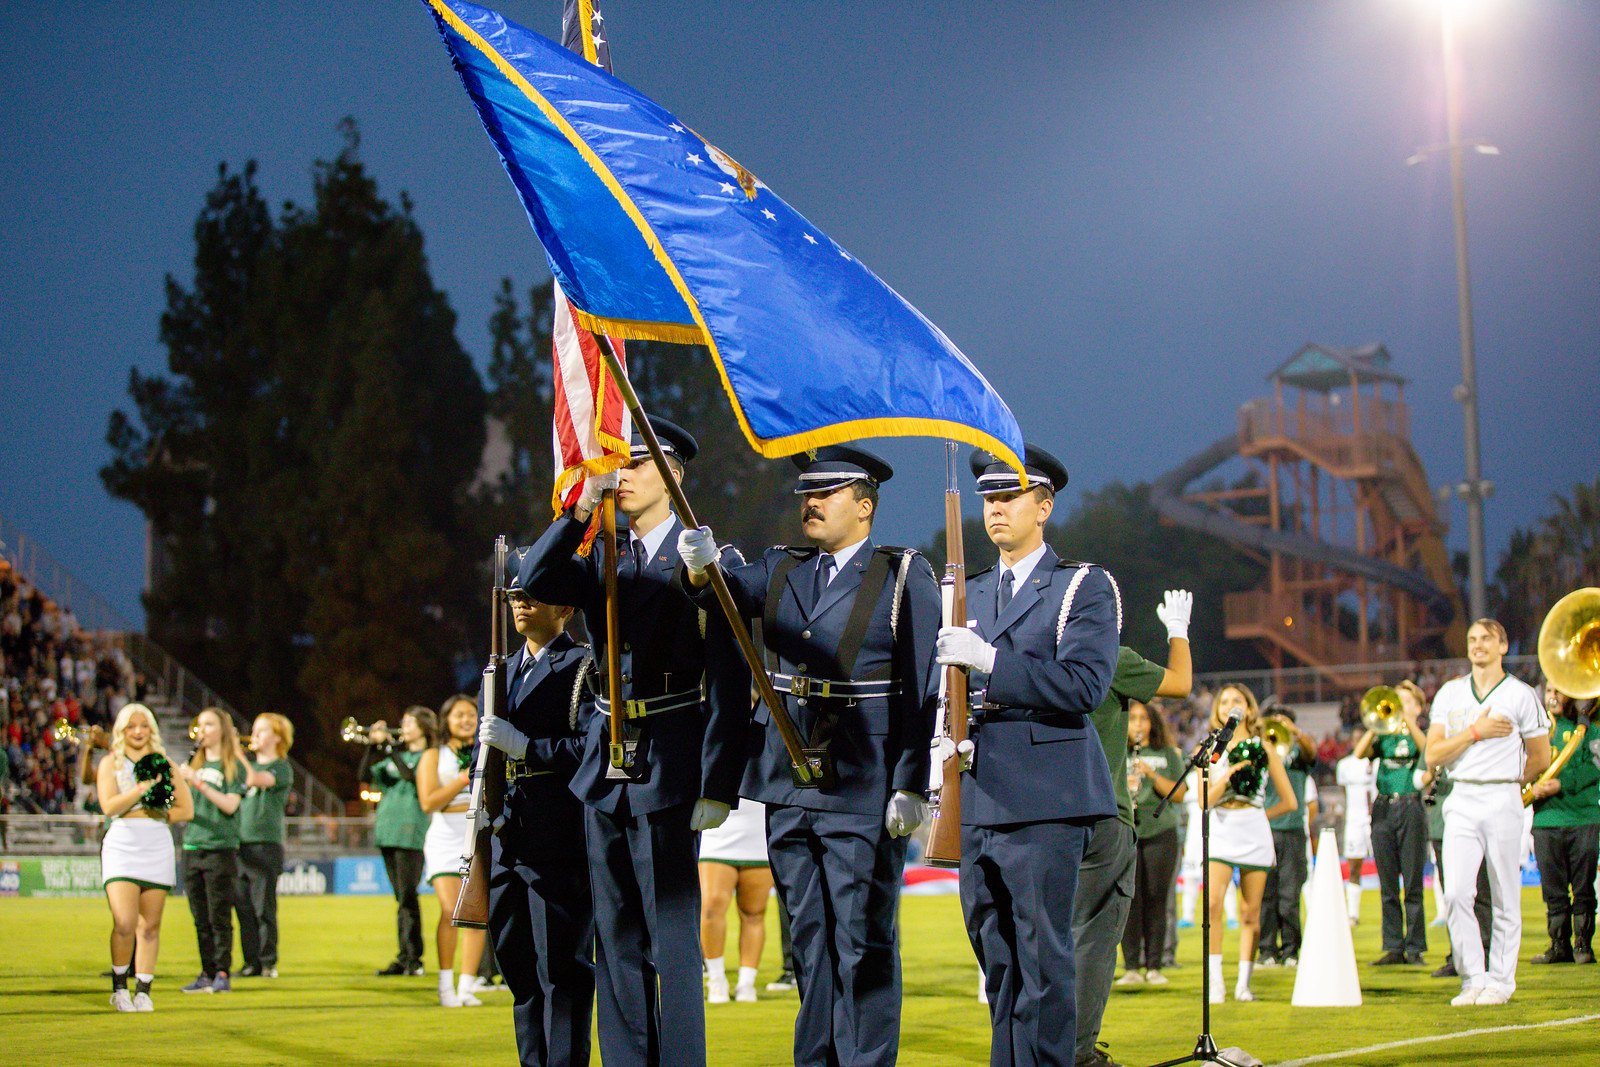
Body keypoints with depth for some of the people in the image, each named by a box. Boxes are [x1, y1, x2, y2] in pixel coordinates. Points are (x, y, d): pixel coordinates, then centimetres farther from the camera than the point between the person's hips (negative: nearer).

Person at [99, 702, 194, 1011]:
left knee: (150, 926, 2)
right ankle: (119, 987, 2)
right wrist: (142, 789, -19)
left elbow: (186, 809, 11)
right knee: (124, 923, -15)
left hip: (158, 846, 3)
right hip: (122, 846, -2)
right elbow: (109, 806, -7)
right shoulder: (110, 763, 8)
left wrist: (152, 815, -3)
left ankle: (143, 992, 10)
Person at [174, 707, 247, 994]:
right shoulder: (195, 764, 15)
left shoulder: (233, 765, -1)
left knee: (220, 917, -6)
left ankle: (222, 973, -3)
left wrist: (198, 783, -18)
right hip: (192, 847, 5)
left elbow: (230, 804, -12)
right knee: (200, 919, 7)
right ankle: (207, 973, 11)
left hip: (221, 848, -5)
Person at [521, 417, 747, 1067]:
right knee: (617, 939, 9)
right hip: (606, 769, 6)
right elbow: (534, 583, -3)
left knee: (671, 932, -6)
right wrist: (582, 509, -12)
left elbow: (729, 684, -8)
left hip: (668, 769, -6)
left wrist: (717, 787, -14)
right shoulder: (601, 560, 15)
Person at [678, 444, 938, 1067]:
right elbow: (734, 593, -4)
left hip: (864, 790, -5)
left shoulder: (905, 577, -1)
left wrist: (912, 785, -12)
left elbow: (924, 688, -6)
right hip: (787, 786, 5)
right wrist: (701, 572, -27)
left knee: (863, 942, -2)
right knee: (809, 938, 11)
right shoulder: (780, 570, 15)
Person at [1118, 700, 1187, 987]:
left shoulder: (1168, 755, 11)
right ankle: (1131, 967, -2)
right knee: (1128, 899, -6)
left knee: (1156, 899, -2)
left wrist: (1152, 774, -11)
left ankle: (1154, 966, 4)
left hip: (1160, 832, 0)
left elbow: (1179, 794, 2)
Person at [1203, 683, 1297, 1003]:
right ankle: (1215, 981, -13)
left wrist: (1260, 815, 5)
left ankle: (1243, 982, 8)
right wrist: (1228, 774, -11)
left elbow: (1289, 802, 13)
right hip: (1220, 830, 0)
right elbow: (1204, 801, 0)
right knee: (1212, 904, -16)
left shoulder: (1263, 749, 10)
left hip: (1254, 832, 0)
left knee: (1250, 912, 0)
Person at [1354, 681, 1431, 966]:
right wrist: (1377, 725, -9)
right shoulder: (1384, 737, 17)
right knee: (1388, 886, 3)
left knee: (1413, 885, -4)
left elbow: (1428, 748, -13)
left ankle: (1415, 947, 0)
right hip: (1383, 810, 3)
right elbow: (1359, 753, 0)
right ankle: (1393, 947, 6)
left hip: (1411, 807, -3)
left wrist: (1407, 721, -15)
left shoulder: (1420, 734, 10)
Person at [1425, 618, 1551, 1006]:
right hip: (1461, 802, 2)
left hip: (1503, 802, -2)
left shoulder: (1521, 696, 2)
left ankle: (1500, 981, 9)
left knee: (1506, 900, 1)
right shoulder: (1450, 694, 10)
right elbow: (1433, 755, 2)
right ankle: (1473, 978, -1)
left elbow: (1540, 758, 10)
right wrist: (1476, 732, -7)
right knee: (1456, 894, -9)